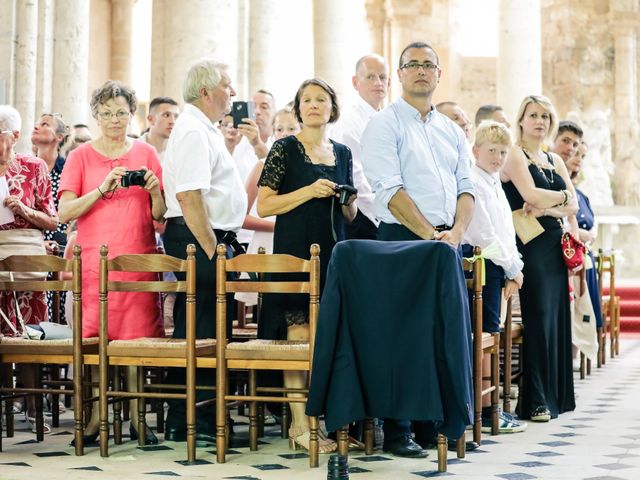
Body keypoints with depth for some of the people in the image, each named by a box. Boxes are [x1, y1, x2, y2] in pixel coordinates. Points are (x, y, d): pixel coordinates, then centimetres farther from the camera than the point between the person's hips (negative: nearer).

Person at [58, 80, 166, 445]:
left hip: (139, 257, 1)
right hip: (94, 257, -1)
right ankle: (96, 416, 3)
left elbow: (159, 214, 9)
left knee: (138, 335, -2)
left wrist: (154, 190, -11)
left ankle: (137, 416, 4)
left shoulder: (146, 153, 11)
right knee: (94, 336, -3)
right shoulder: (82, 156, 8)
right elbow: (64, 212, -2)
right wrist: (102, 189, -13)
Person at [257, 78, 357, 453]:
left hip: (333, 252, 5)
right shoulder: (285, 149, -1)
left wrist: (349, 200, 0)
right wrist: (310, 191, -15)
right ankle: (300, 425, -6)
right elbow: (264, 206, -7)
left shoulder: (342, 153, 15)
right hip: (296, 250, -5)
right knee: (299, 334, -8)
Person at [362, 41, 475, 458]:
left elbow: (466, 187, 11)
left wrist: (456, 232, -7)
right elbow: (390, 190, -11)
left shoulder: (452, 131, 17)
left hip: (448, 242, 6)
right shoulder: (385, 125, -1)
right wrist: (430, 235, -16)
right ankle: (397, 433, 1)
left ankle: (435, 426, 15)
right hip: (403, 239, -6)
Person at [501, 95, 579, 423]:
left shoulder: (554, 160, 18)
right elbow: (532, 196, -16)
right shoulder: (515, 155, -2)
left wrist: (547, 209, -11)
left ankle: (555, 395, 14)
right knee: (538, 319, -9)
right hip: (531, 245, -7)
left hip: (555, 245, 7)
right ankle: (533, 401, -5)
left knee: (556, 318, 7)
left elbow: (572, 204, 7)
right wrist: (561, 197, 0)